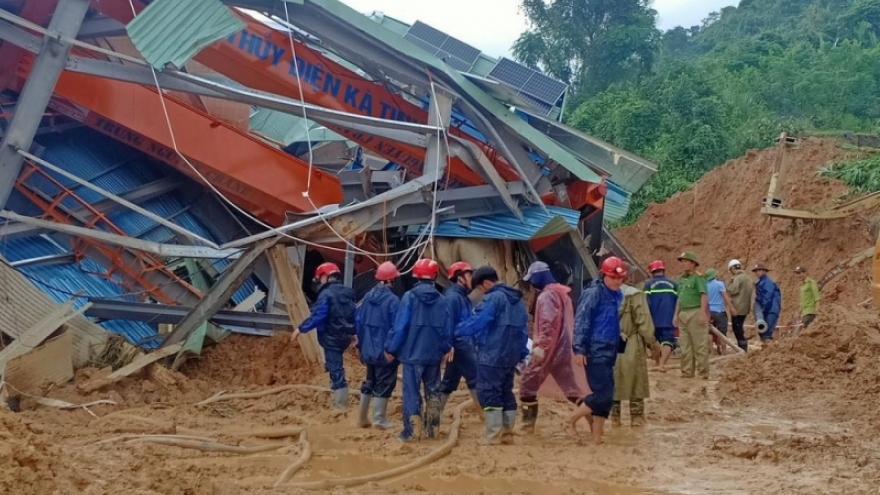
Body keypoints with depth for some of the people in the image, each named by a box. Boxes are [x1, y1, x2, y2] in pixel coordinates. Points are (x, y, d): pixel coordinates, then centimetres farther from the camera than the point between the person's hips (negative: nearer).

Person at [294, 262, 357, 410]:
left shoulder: (326, 294, -17)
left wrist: (301, 329, -13)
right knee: (336, 366, 27)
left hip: (332, 338, -8)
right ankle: (341, 398, 31)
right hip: (345, 336, 8)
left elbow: (317, 316, -22)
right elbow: (354, 315, 17)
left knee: (335, 369, -2)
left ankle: (340, 404, 1)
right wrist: (353, 333, 26)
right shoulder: (347, 292, 10)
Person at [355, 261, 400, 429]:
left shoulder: (368, 296, 4)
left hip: (369, 348, 7)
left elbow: (358, 321, 8)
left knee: (370, 381, 19)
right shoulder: (392, 299, -17)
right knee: (384, 383, 2)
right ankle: (379, 419, 3)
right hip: (385, 350, -7)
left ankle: (363, 417, 22)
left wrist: (361, 343, 18)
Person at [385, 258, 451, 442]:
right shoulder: (441, 300, 2)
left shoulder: (409, 297, -9)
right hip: (434, 354, 4)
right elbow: (446, 328, 7)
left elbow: (400, 326, -11)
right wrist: (445, 349, 22)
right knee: (433, 390, 16)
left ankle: (411, 431, -5)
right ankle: (432, 428, 21)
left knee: (411, 391, -1)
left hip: (413, 353, -4)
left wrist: (391, 349, -2)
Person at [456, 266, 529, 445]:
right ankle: (507, 433, 17)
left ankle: (493, 436, -7)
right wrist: (522, 354, 21)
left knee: (489, 394, -5)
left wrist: (455, 331, -5)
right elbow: (523, 329, 18)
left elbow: (476, 323, -18)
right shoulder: (518, 300, 15)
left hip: (491, 357, -9)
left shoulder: (493, 298, -14)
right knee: (506, 393, 15)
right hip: (510, 357, 9)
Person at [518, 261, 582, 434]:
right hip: (562, 347, 9)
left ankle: (528, 424, 5)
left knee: (528, 384, 2)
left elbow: (547, 323, -25)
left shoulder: (546, 295, -14)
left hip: (548, 348, -9)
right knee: (569, 385, 9)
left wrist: (541, 346, -28)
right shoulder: (562, 293, 16)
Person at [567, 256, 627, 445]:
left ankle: (596, 438, 14)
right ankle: (572, 420, 8)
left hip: (609, 352, 8)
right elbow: (581, 321, -14)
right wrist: (579, 349, -19)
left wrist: (617, 348, 20)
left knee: (605, 396, 8)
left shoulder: (618, 295, 11)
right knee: (603, 394, -10)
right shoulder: (593, 293, -11)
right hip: (595, 352, -8)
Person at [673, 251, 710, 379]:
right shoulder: (681, 280, 17)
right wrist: (676, 314, 17)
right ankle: (687, 372, 18)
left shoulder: (698, 278, -7)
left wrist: (703, 313, -24)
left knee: (699, 345, -4)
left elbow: (704, 296, -16)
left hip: (695, 313, -9)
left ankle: (702, 373, -1)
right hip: (683, 314, 9)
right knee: (685, 345, 11)